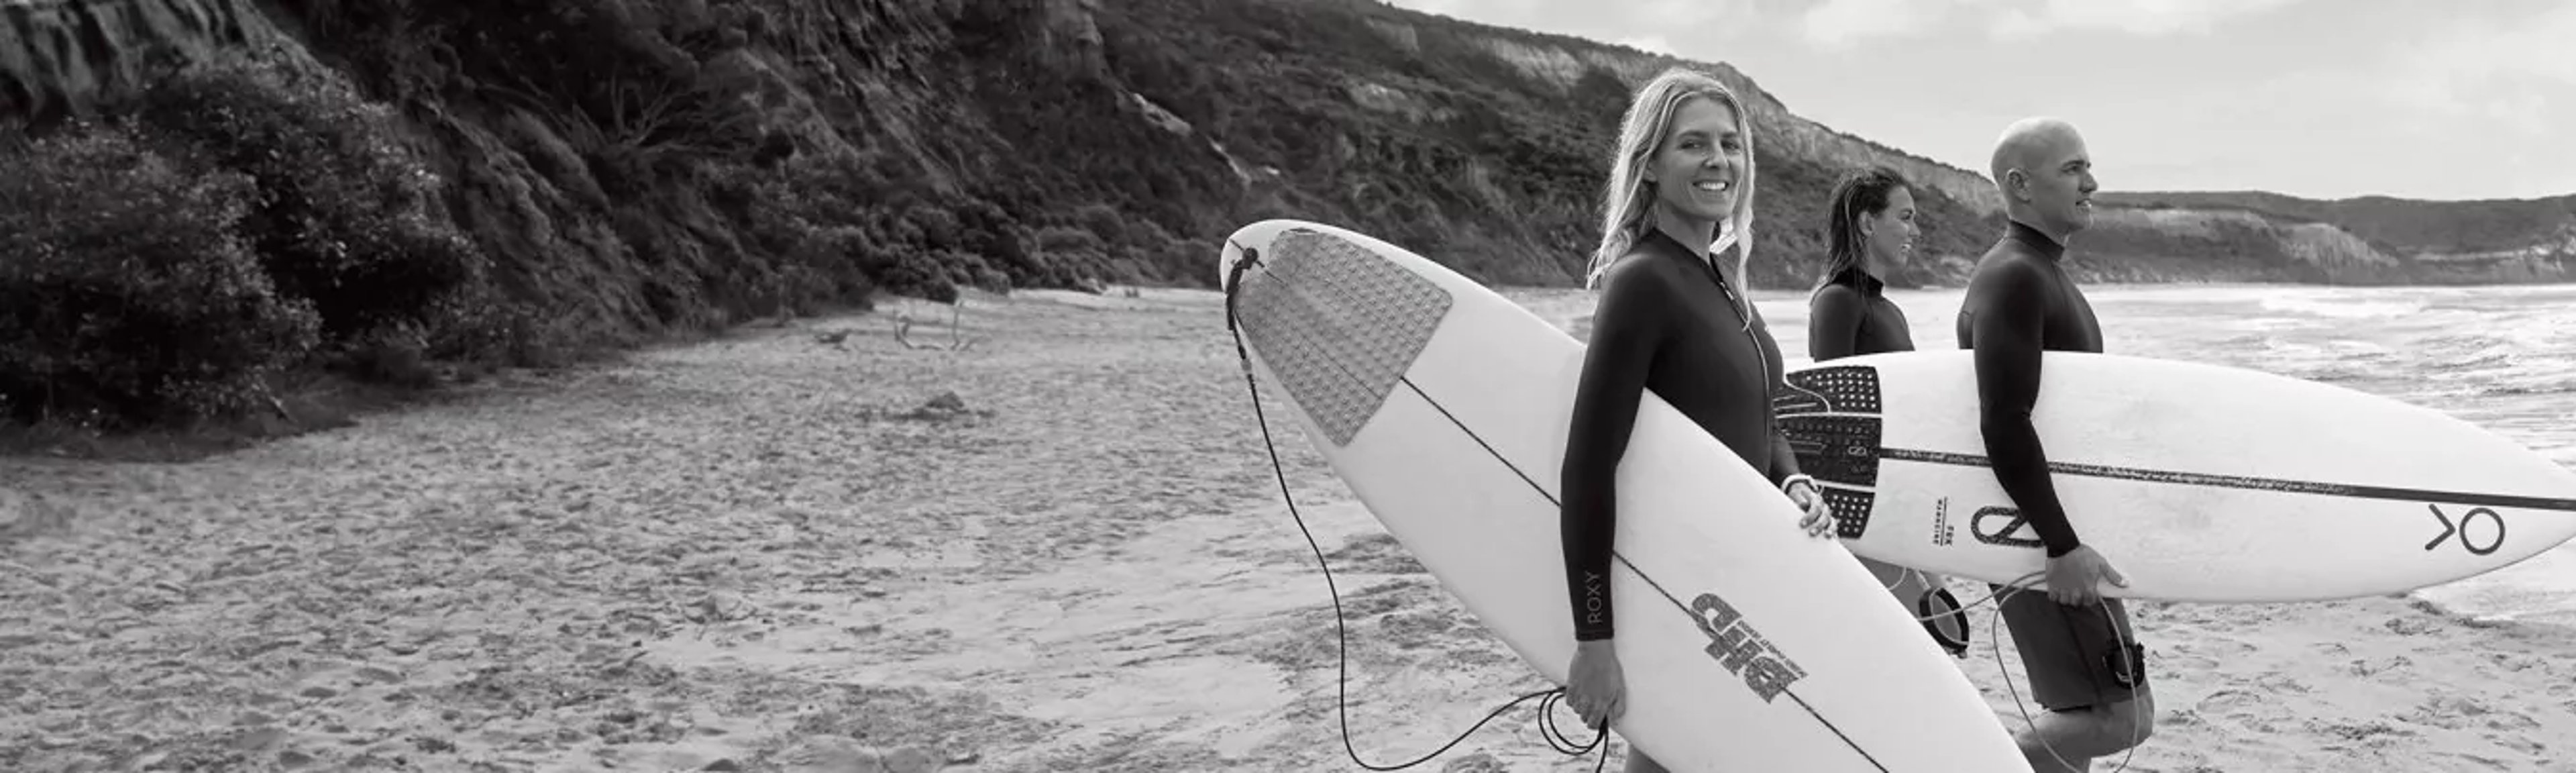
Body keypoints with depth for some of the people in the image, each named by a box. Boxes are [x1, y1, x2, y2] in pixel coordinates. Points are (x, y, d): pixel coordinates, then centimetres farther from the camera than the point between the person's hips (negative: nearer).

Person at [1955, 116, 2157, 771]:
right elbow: (2003, 425, -24)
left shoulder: (2045, 273, 15)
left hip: (2057, 528, 10)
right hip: (2032, 531, -10)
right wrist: (2062, 546, -24)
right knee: (2120, 713, -9)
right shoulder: (2014, 277, -16)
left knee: (2078, 711, 13)